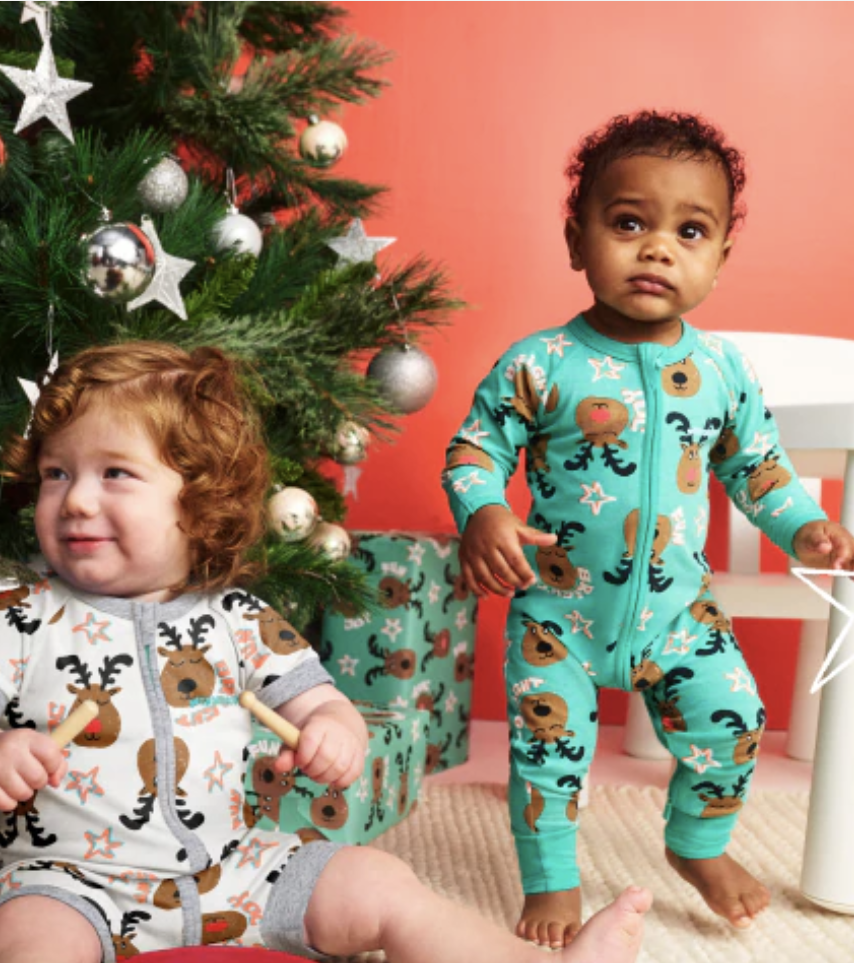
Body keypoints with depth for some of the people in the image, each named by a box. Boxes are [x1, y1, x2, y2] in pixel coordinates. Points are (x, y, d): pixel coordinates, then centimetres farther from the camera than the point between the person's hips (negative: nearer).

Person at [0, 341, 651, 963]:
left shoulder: (235, 618, 2)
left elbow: (321, 703, 2)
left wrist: (338, 733, -21)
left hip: (229, 869, 2)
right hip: (72, 882, -2)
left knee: (381, 887, -4)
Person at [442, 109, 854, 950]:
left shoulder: (723, 370, -4)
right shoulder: (539, 364, -16)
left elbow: (756, 464, 9)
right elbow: (473, 448, -10)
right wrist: (482, 516, -28)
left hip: (676, 607, 3)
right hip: (558, 609, -3)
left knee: (731, 724, 7)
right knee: (549, 743, 2)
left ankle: (699, 847, 38)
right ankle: (552, 881, 30)